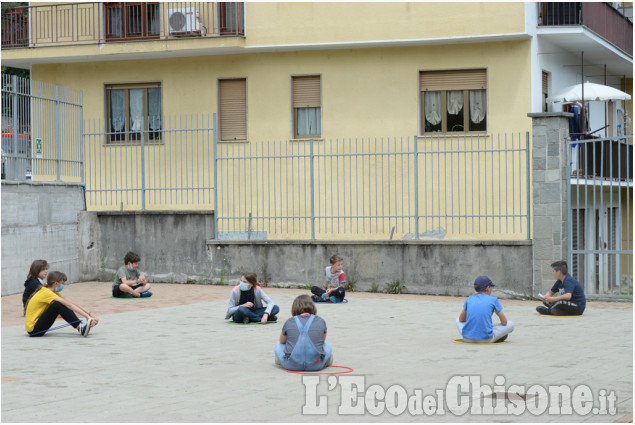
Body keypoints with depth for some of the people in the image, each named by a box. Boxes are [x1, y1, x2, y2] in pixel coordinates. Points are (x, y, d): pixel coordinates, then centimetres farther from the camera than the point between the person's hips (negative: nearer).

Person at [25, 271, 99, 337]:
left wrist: (89, 313, -3)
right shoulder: (46, 292, -19)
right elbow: (69, 304, -26)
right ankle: (80, 328, -24)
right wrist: (87, 316, -31)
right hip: (33, 330, -9)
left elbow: (72, 303, 6)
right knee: (58, 305, -25)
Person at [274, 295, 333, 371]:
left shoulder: (289, 322, 5)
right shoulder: (320, 321, 6)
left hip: (292, 365, -1)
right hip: (316, 365, 1)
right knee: (328, 346, 28)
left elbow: (282, 341, 23)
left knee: (278, 347, 27)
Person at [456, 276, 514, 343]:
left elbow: (461, 319, 22)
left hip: (467, 338, 3)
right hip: (486, 339, -3)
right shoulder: (493, 300, 3)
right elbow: (504, 322, 8)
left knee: (458, 320, 36)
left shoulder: (470, 299, 11)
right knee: (511, 324, 16)